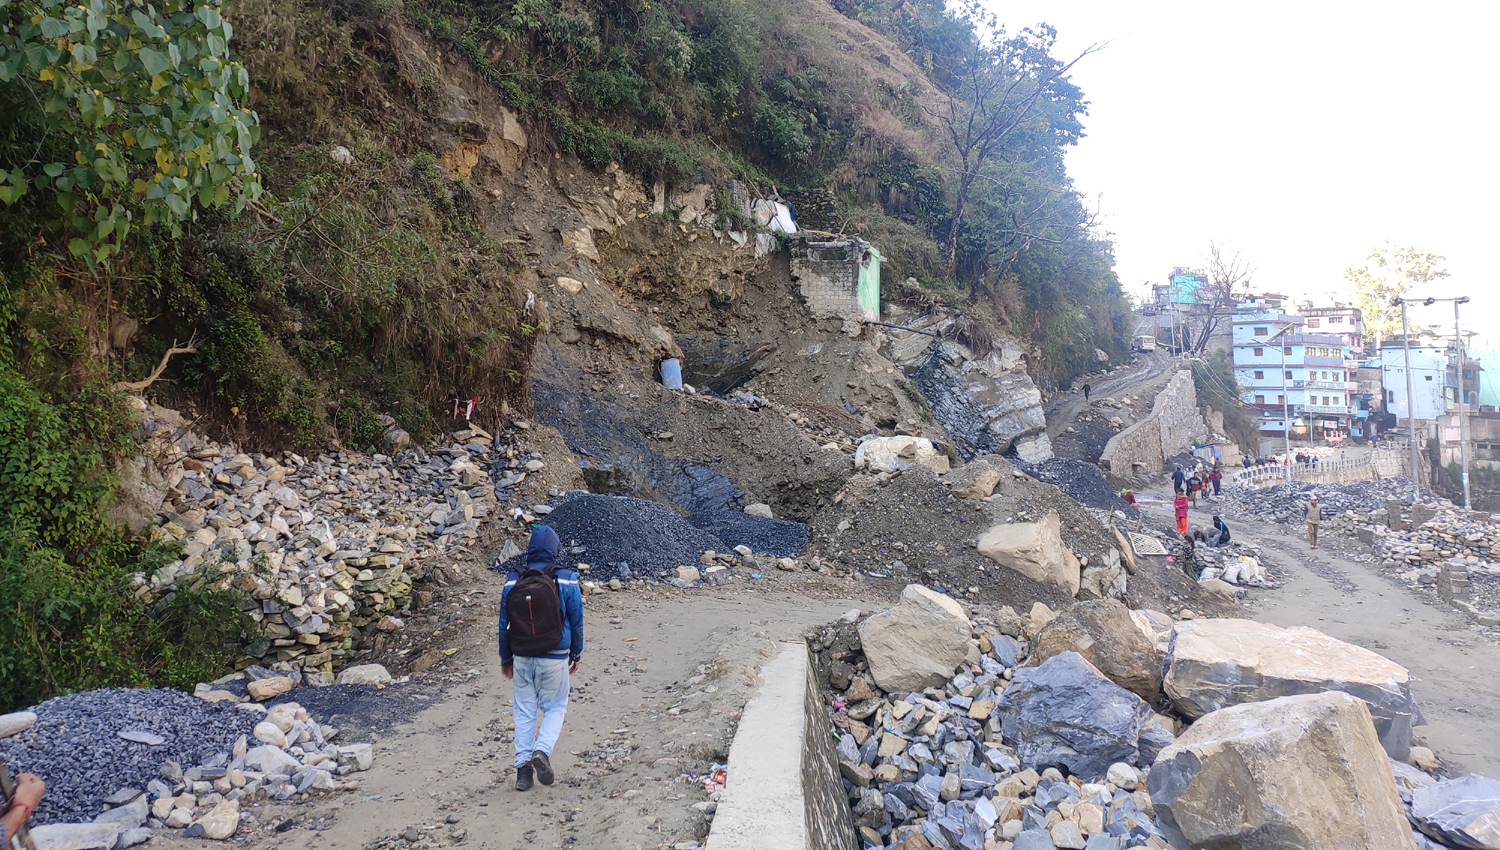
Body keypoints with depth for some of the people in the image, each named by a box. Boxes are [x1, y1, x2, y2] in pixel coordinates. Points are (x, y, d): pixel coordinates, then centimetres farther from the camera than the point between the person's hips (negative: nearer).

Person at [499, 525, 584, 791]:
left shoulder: (512, 582, -4)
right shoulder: (566, 582, -9)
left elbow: (504, 624, 3)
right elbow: (576, 622, -1)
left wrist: (506, 659, 15)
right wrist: (575, 654, 13)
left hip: (522, 659, 2)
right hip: (555, 659, -2)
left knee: (524, 712, 13)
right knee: (555, 708, 13)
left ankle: (523, 766, 12)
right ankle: (542, 750, -10)